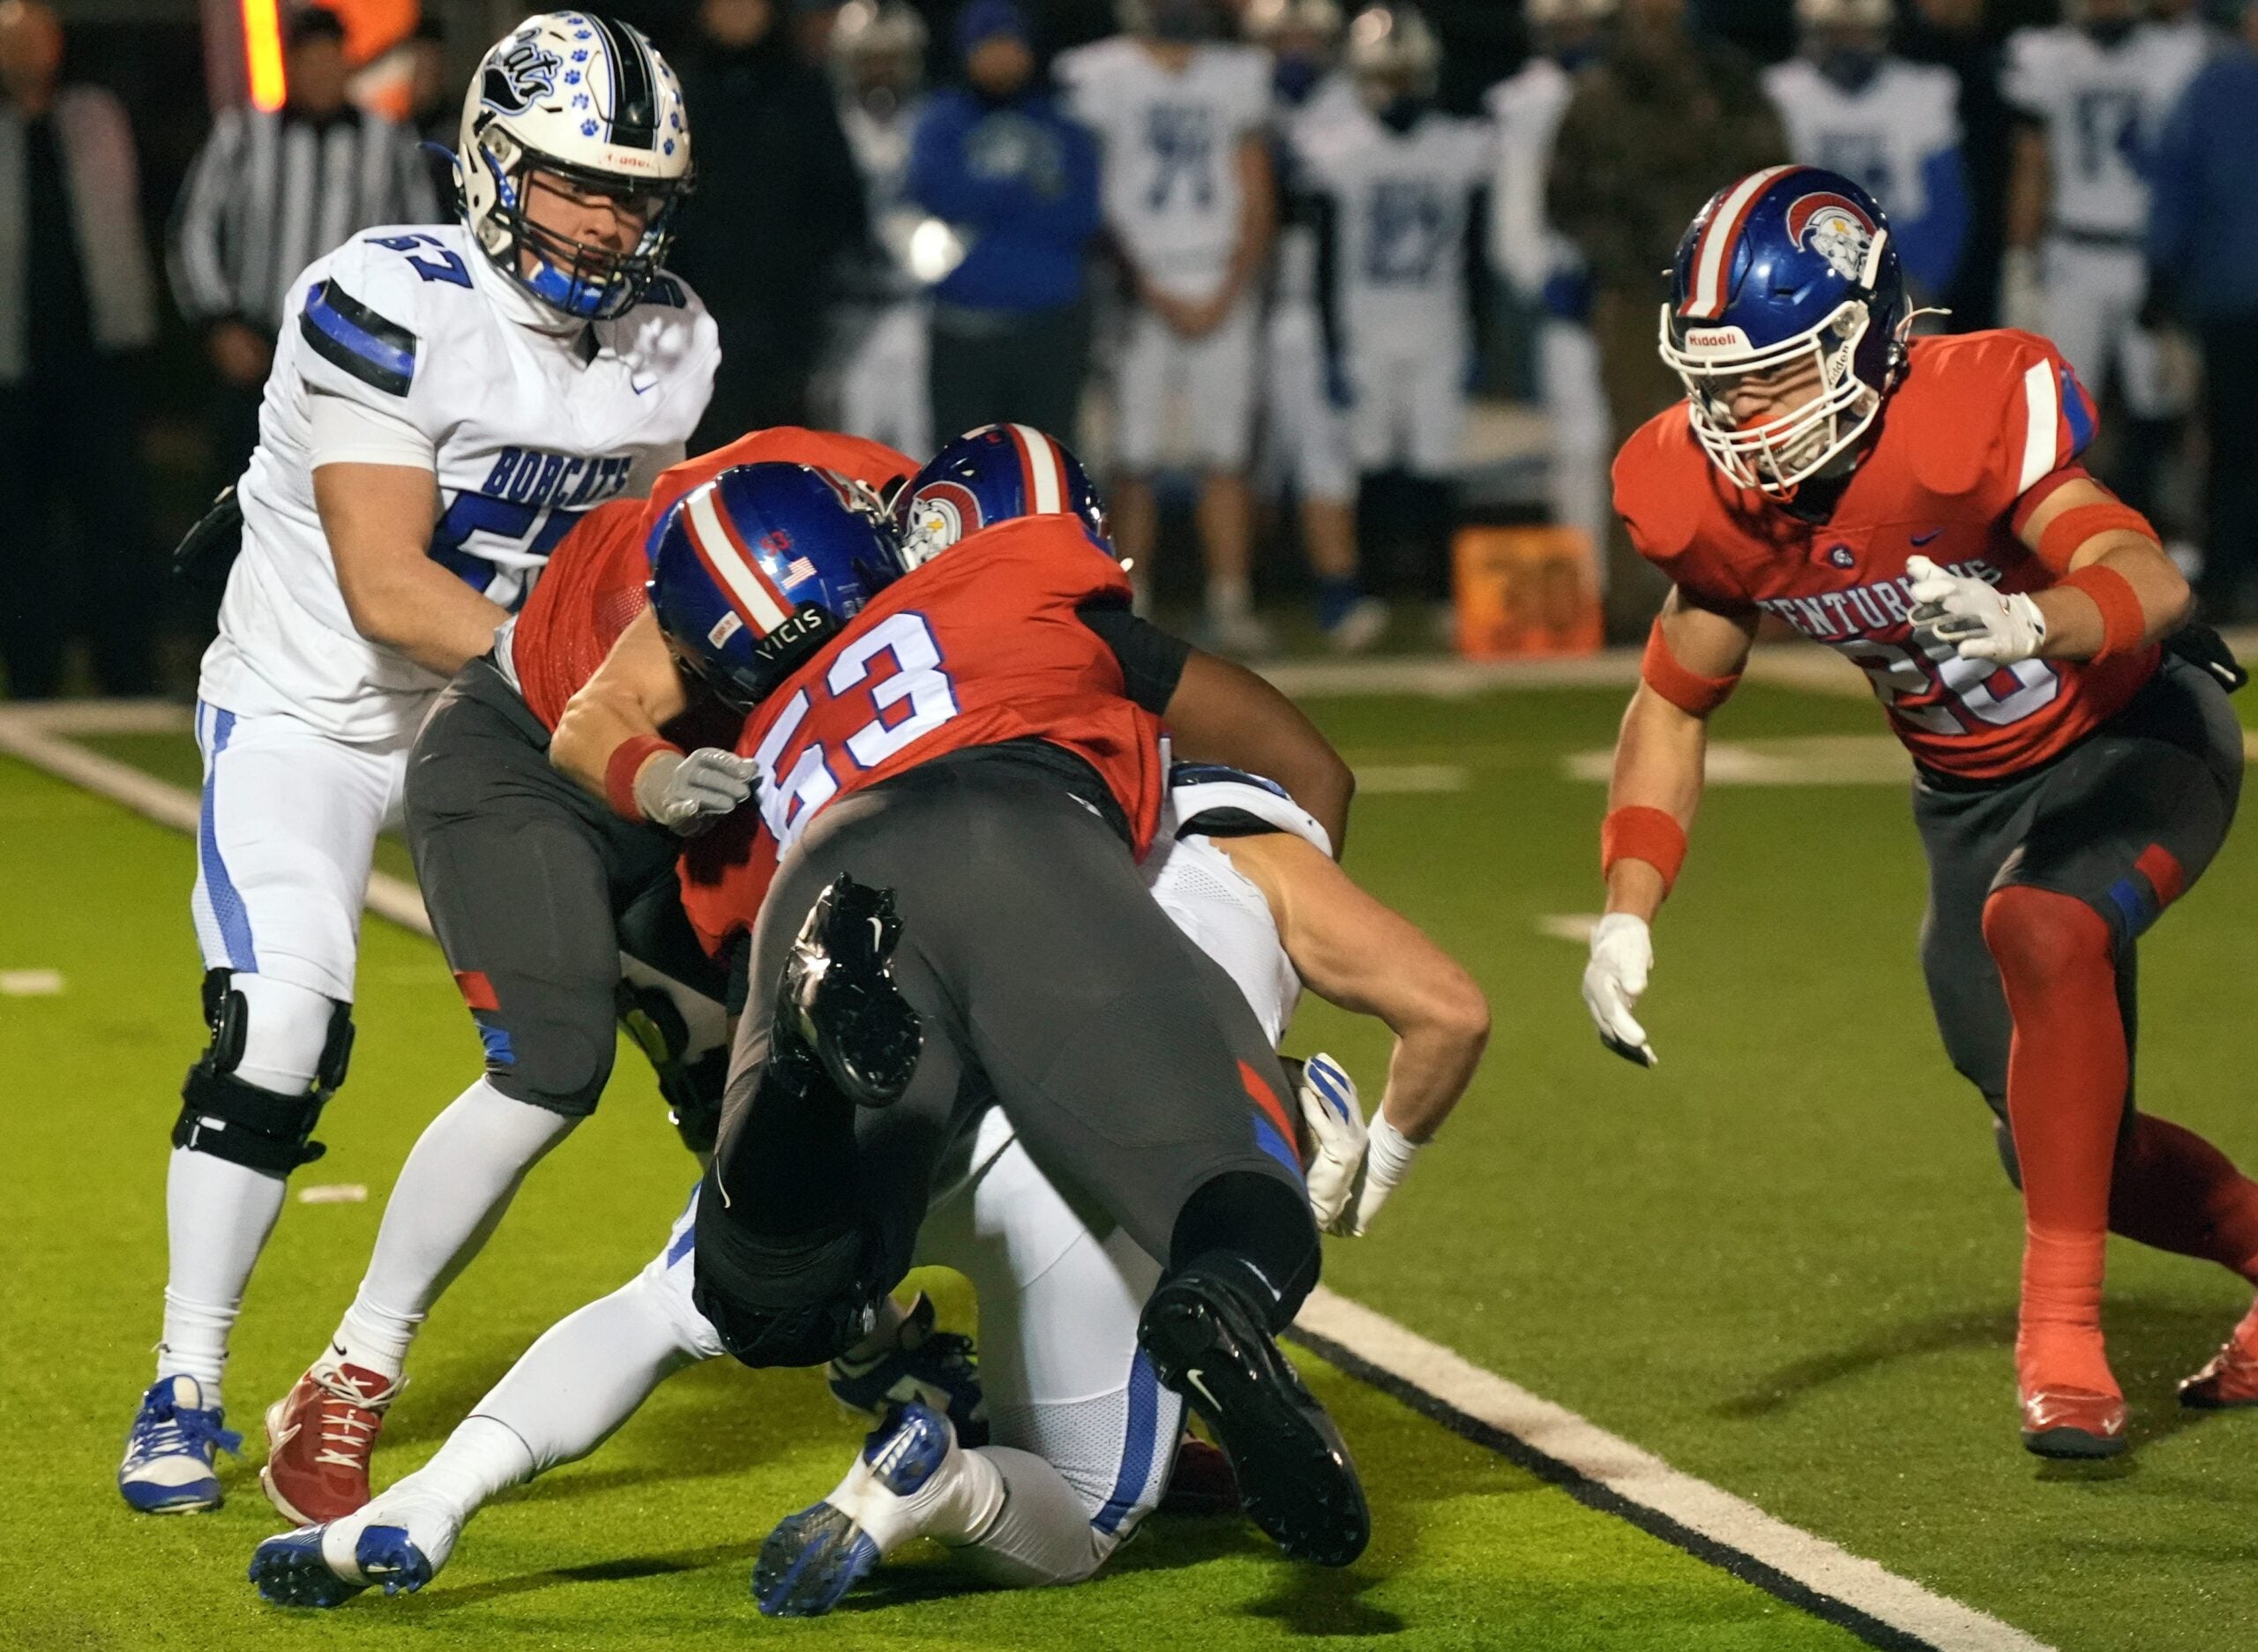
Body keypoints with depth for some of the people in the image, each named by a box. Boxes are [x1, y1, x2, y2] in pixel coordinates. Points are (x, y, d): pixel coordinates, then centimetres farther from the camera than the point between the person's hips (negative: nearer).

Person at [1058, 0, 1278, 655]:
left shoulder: (1238, 74, 10)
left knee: (1225, 458, -1)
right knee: (1132, 462, -5)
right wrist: (1153, 294, -10)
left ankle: (1230, 604, 1)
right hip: (1138, 292, -3)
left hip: (1220, 297, 3)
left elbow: (1256, 199, 9)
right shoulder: (1095, 76, -2)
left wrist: (1225, 297, -3)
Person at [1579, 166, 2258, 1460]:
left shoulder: (1973, 415, -32)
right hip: (1972, 794, 6)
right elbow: (1675, 704, 1)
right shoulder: (1719, 496, -15)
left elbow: (2149, 581, -45)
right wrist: (1628, 915, -10)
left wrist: (2028, 621, -66)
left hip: (2136, 734, -6)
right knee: (2062, 1144, 5)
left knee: (2040, 926, -36)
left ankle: (2063, 1329, -28)